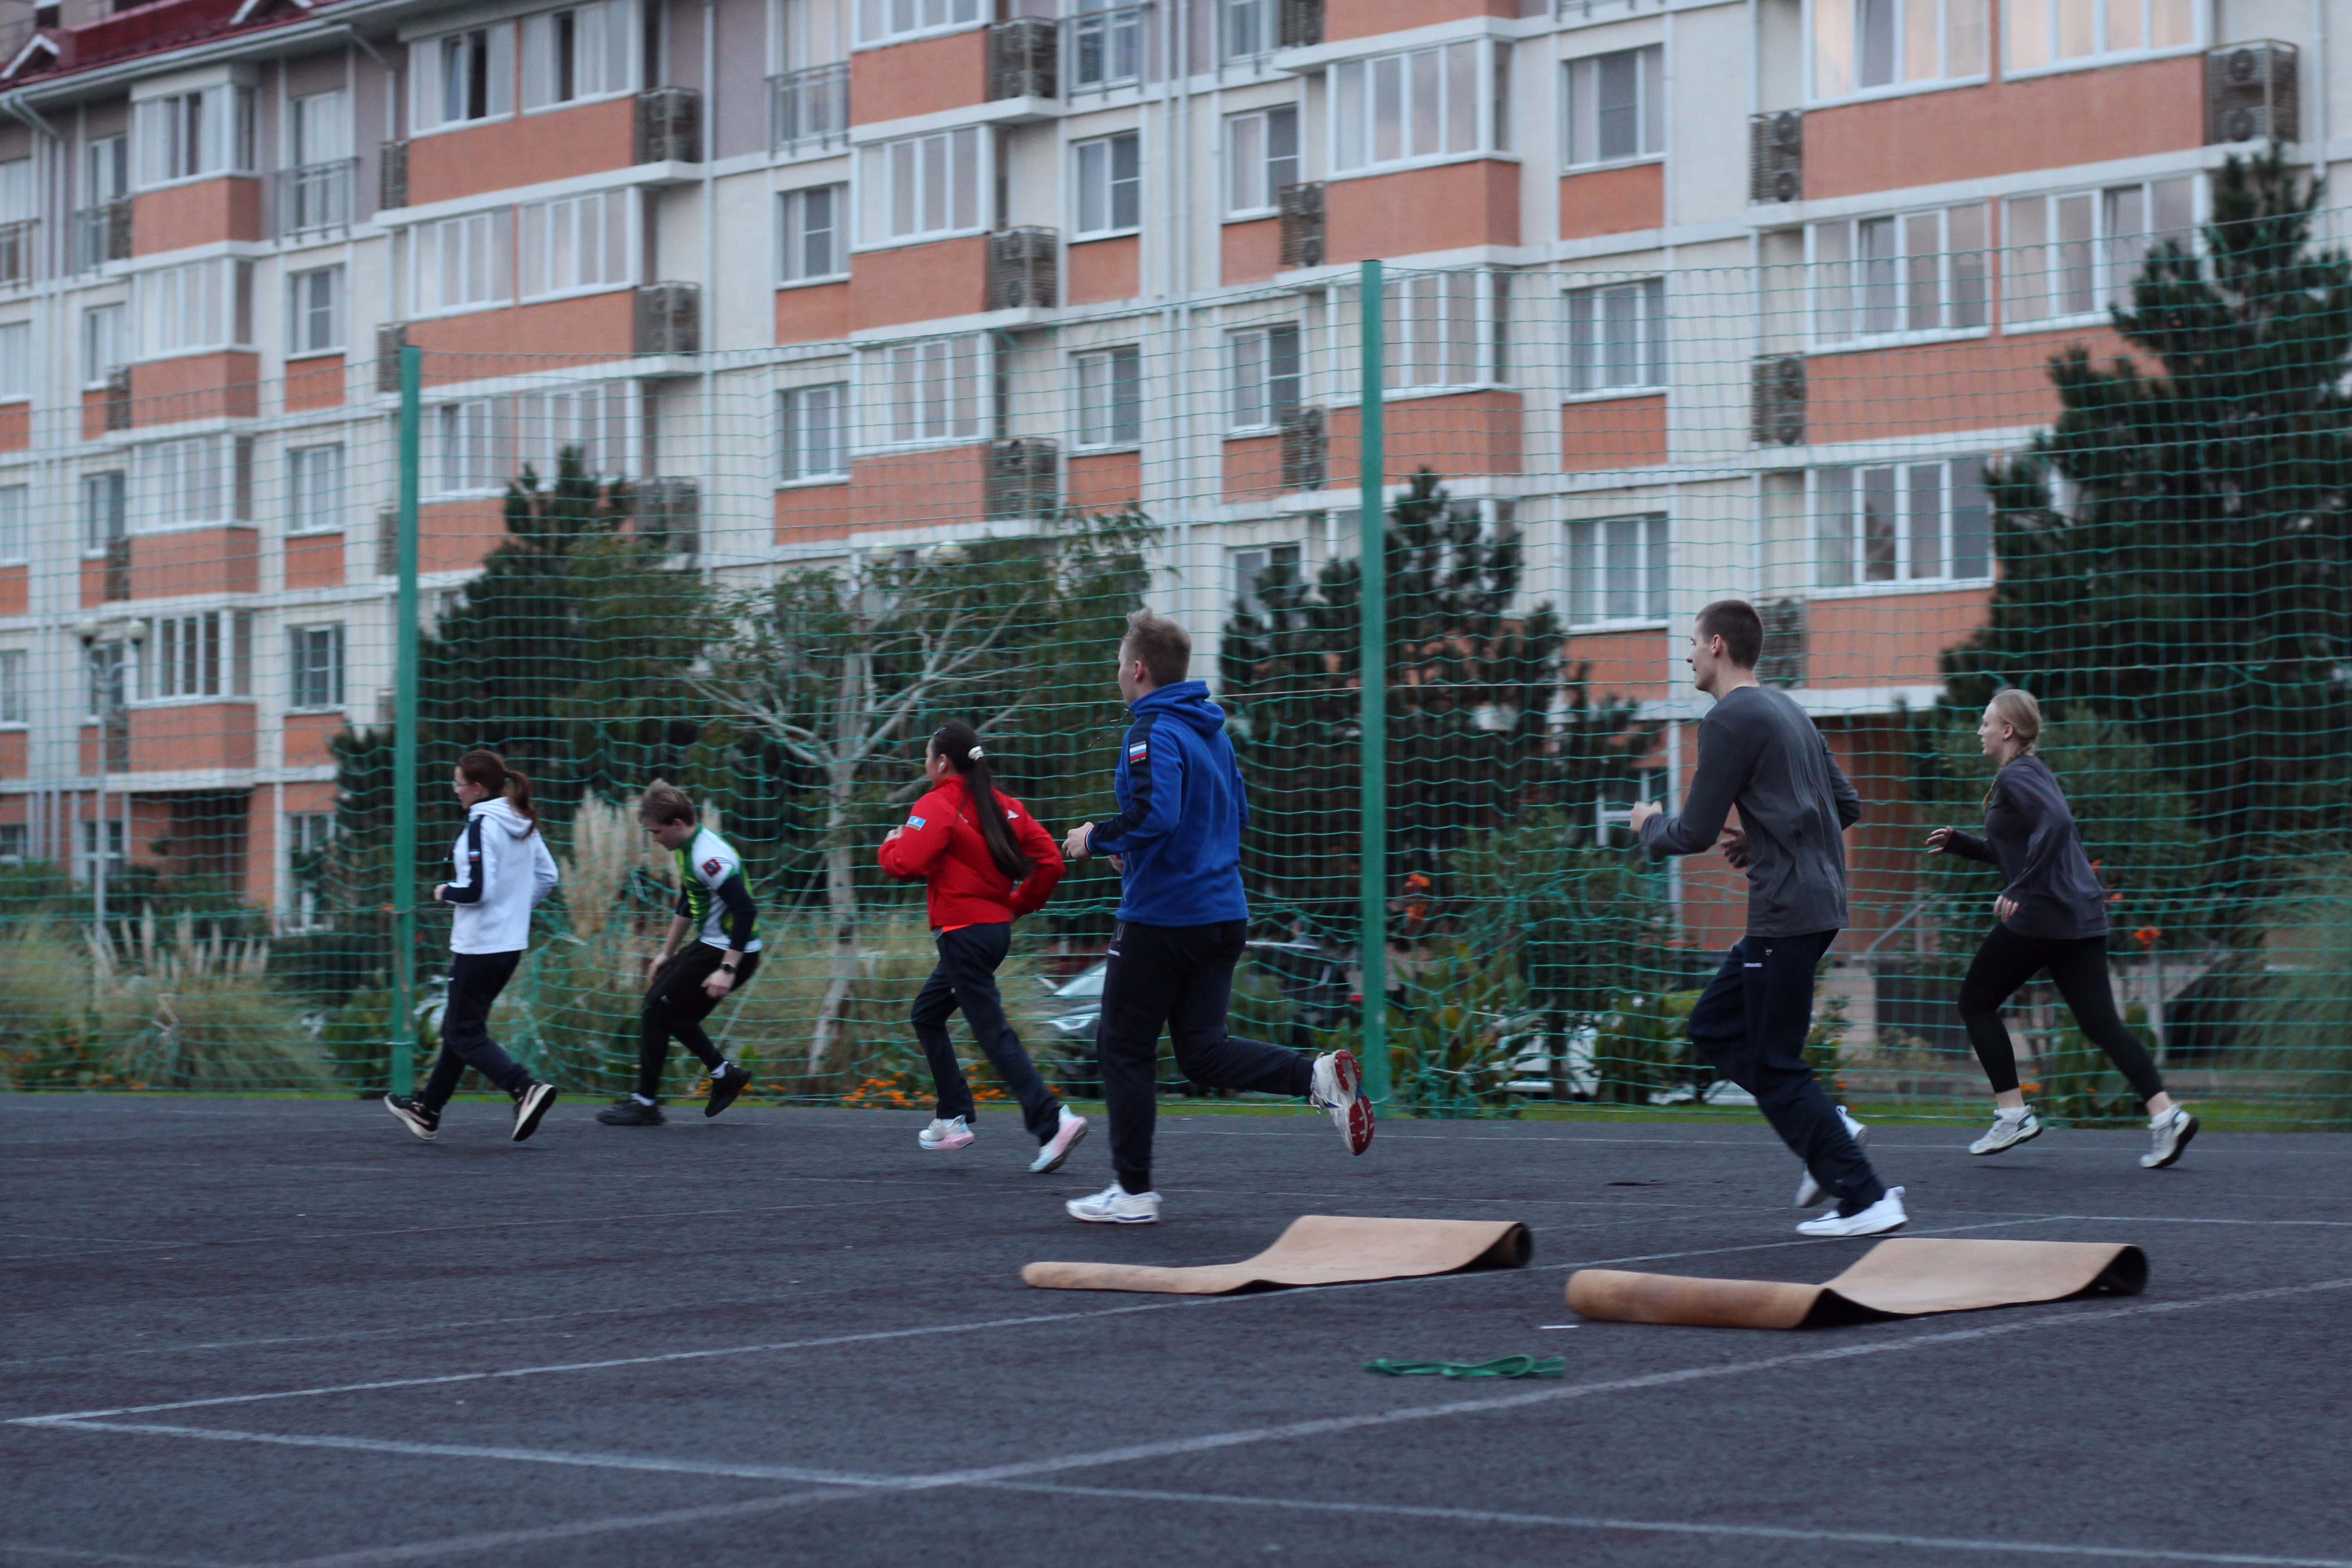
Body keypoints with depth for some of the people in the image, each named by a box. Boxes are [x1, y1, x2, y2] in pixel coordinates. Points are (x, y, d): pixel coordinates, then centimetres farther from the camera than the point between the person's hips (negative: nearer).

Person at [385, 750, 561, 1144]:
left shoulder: (482, 826, -17)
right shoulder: (523, 824, 8)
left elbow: (476, 890, -24)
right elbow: (547, 877, 15)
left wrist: (445, 892, -5)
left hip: (478, 946, -9)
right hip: (511, 944, 9)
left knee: (465, 1035, -2)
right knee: (458, 1026, 19)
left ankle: (527, 1089, -21)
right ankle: (428, 1111, 29)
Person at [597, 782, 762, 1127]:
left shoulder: (708, 858, -25)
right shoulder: (690, 849, 8)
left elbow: (746, 910, -29)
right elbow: (687, 906, 23)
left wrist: (727, 970, -30)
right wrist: (667, 954, 26)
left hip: (729, 953, -10)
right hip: (709, 945, 10)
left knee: (655, 1011, -5)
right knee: (664, 1005, 20)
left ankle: (645, 1104, 4)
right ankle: (724, 1073, 25)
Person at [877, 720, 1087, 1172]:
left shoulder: (937, 806, -11)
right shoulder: (1002, 805, 11)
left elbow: (906, 865, -22)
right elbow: (1050, 863, 6)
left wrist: (890, 845, 0)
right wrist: (1017, 906, 15)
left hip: (963, 934, -9)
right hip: (996, 928, 9)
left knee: (993, 1032, -9)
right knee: (927, 1015, 21)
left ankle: (1052, 1123, -19)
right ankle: (954, 1118, 19)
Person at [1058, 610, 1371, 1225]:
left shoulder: (1154, 733, -14)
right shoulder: (1212, 730, 14)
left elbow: (1152, 816, -28)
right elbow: (1237, 815, 22)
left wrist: (1095, 840, -11)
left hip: (1163, 915, -8)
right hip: (1223, 914, 8)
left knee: (1123, 1048, 5)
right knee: (1203, 1052, 9)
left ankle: (1133, 1192, 10)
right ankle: (1319, 1075, -12)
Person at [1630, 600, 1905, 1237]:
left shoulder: (1730, 720, -12)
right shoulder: (1788, 711, 18)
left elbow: (1694, 834, -11)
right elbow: (1847, 807, 21)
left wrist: (1650, 825, 10)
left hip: (1786, 912, -10)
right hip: (1819, 899, 10)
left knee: (1773, 1065, -4)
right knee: (1714, 1026, 17)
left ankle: (1865, 1200, -6)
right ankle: (1829, 1135, 9)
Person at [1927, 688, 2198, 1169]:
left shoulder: (2016, 777, -8)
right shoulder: (2035, 772, 21)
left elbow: (2055, 824, -27)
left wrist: (2018, 889, -26)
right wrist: (1958, 843, 24)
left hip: (2039, 914, -9)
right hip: (2083, 917, 9)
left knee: (1976, 1002, 7)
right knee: (2101, 1021, 3)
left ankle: (2013, 1113, 3)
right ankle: (2165, 1113, -10)